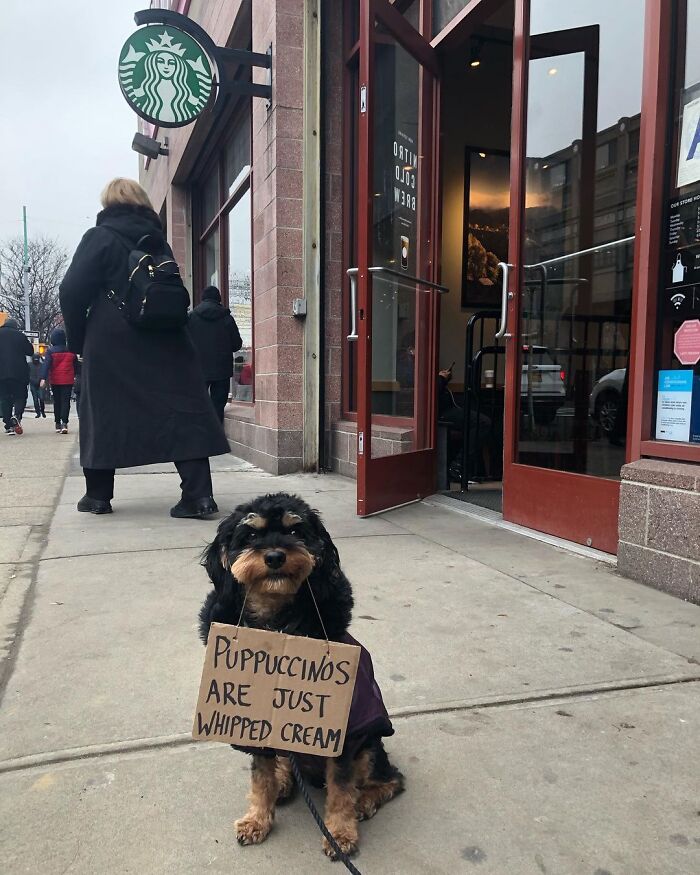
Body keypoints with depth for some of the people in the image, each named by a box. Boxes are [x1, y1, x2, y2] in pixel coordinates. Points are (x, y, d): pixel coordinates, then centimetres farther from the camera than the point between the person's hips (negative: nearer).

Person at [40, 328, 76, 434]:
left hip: (55, 381, 0)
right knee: (66, 401, -2)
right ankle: (64, 423, -18)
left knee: (57, 402, 11)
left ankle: (58, 424, 14)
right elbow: (75, 365, 11)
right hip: (68, 380, 0)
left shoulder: (50, 350, -6)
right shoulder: (71, 351, 2)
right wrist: (76, 376, 24)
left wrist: (43, 378, -19)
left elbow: (46, 365, -14)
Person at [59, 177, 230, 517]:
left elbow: (73, 291, -7)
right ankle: (198, 495, -10)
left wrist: (78, 339, 4)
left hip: (111, 344, -3)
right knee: (182, 411, -2)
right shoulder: (157, 239, 13)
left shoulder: (100, 237, -2)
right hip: (165, 341, 3)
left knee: (103, 415, 9)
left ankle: (98, 495, 18)